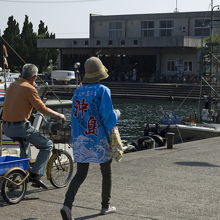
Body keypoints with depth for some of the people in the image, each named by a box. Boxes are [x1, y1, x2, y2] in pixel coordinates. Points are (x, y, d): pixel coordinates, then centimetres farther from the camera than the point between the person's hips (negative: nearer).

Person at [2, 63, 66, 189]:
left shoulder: (12, 86, 12)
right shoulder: (29, 88, -11)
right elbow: (42, 109, -11)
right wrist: (58, 115, 2)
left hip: (6, 127, 8)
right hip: (20, 126, -8)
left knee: (25, 139, 38)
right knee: (47, 145, 4)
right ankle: (36, 175, -6)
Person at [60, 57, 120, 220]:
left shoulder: (78, 91, 4)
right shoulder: (103, 91, -13)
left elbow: (75, 117, 9)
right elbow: (109, 119, -16)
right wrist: (116, 114, 6)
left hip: (80, 140, 4)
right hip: (99, 140, -4)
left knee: (80, 174, 8)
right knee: (107, 173, 17)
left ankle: (67, 205, -11)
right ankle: (106, 206, 26)